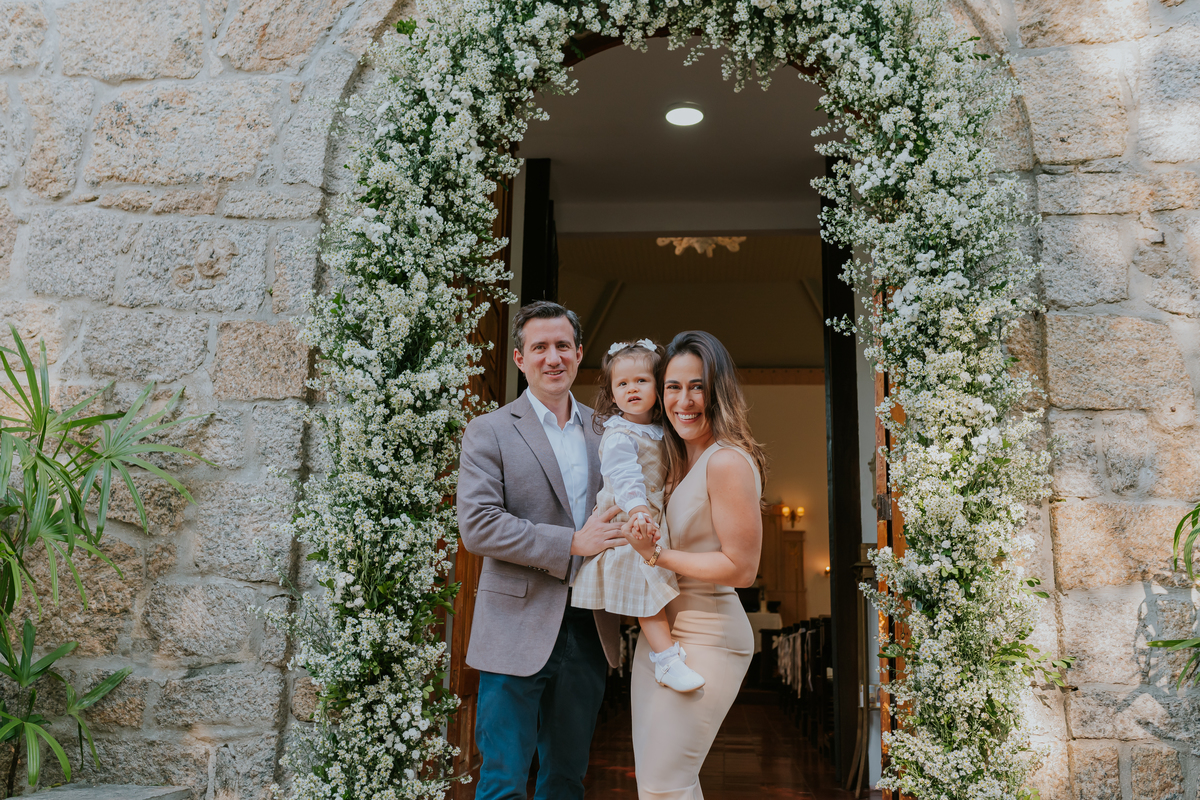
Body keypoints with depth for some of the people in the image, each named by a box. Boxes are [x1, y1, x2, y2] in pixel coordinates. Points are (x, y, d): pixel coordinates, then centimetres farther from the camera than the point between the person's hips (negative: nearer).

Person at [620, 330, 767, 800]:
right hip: (658, 631, 9)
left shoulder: (727, 461, -18)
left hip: (706, 638, -9)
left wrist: (657, 555, -18)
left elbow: (741, 568, -19)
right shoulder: (678, 460, 9)